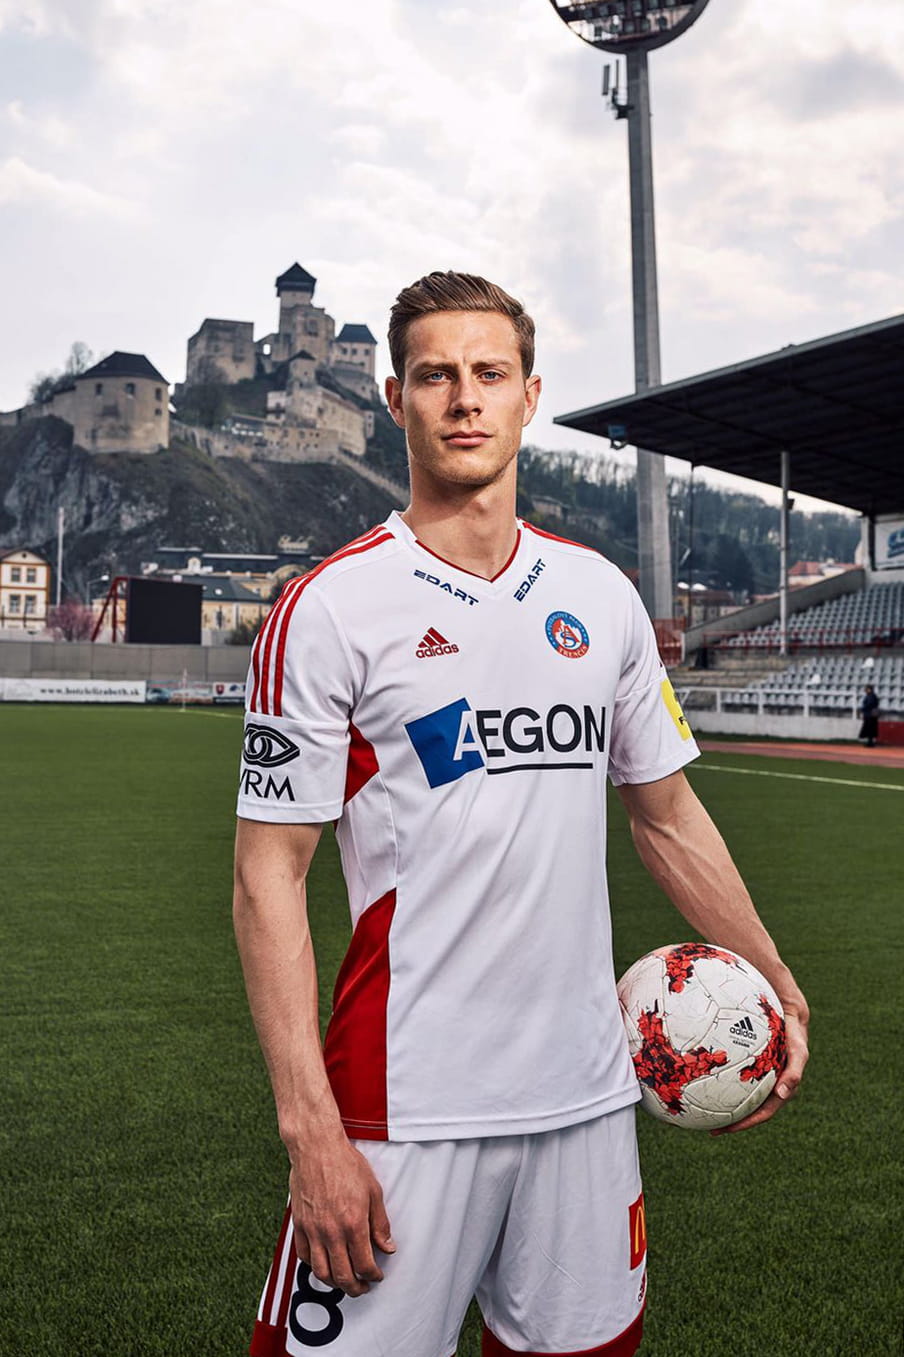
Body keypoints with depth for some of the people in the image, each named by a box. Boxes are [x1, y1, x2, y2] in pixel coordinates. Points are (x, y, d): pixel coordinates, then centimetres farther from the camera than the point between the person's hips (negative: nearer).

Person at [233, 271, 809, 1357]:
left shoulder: (601, 596, 7)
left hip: (587, 1096, 5)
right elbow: (270, 872, -10)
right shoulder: (330, 608, -8)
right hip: (404, 1111, -4)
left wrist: (773, 982, 15)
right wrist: (310, 1131, -15)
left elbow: (665, 812, 17)